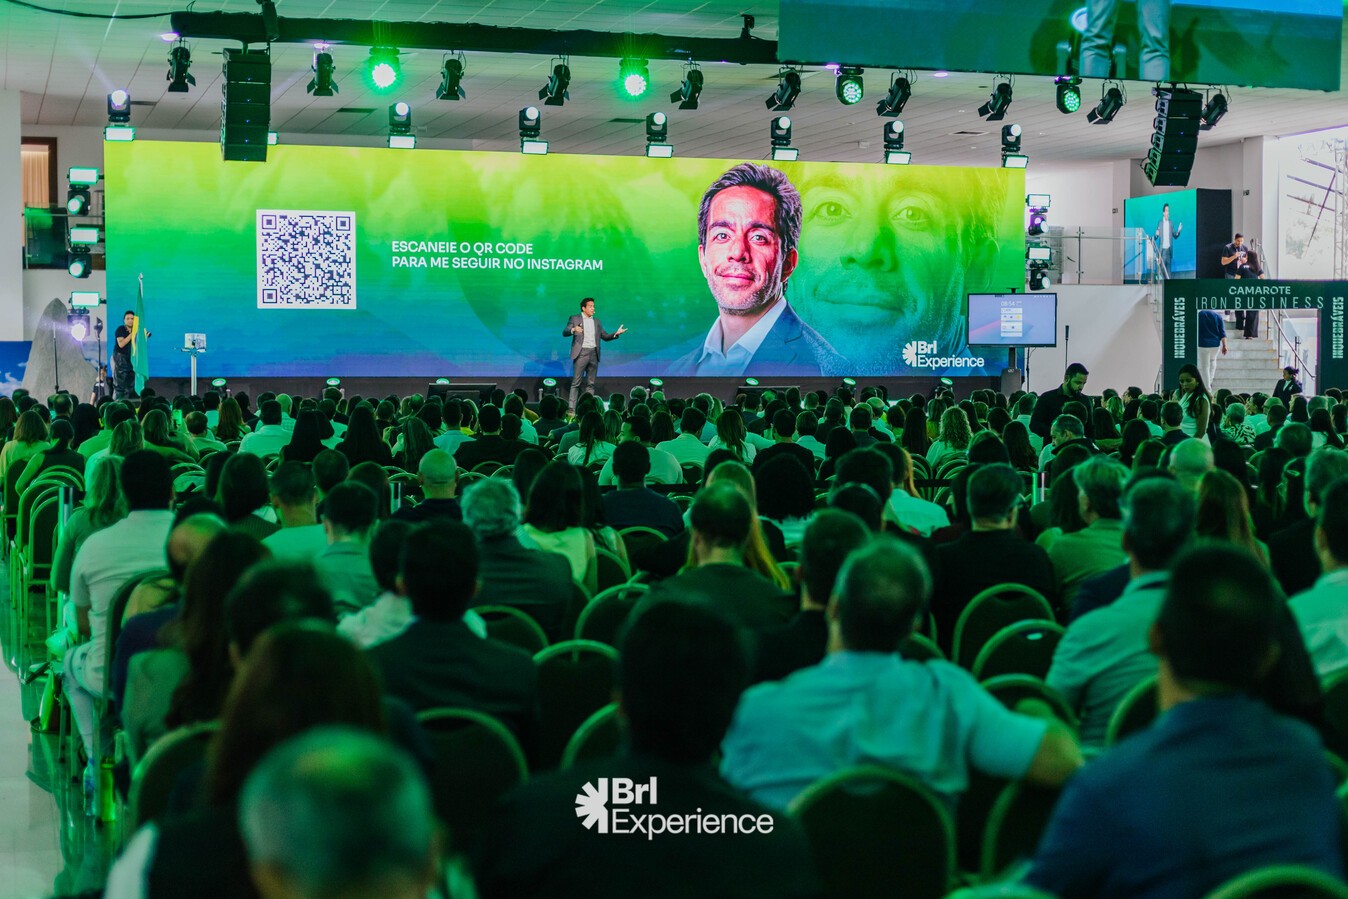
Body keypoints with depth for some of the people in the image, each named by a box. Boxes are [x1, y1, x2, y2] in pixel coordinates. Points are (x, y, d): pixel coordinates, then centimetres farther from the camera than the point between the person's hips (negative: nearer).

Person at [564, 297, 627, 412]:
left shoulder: (596, 321, 18)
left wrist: (616, 333, -1)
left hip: (593, 354, 5)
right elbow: (564, 332, -6)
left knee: (590, 383, 5)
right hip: (581, 353, -5)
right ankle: (571, 408, -9)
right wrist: (573, 329, -28)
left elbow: (605, 336, 17)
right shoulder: (575, 319, 4)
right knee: (576, 383, -7)